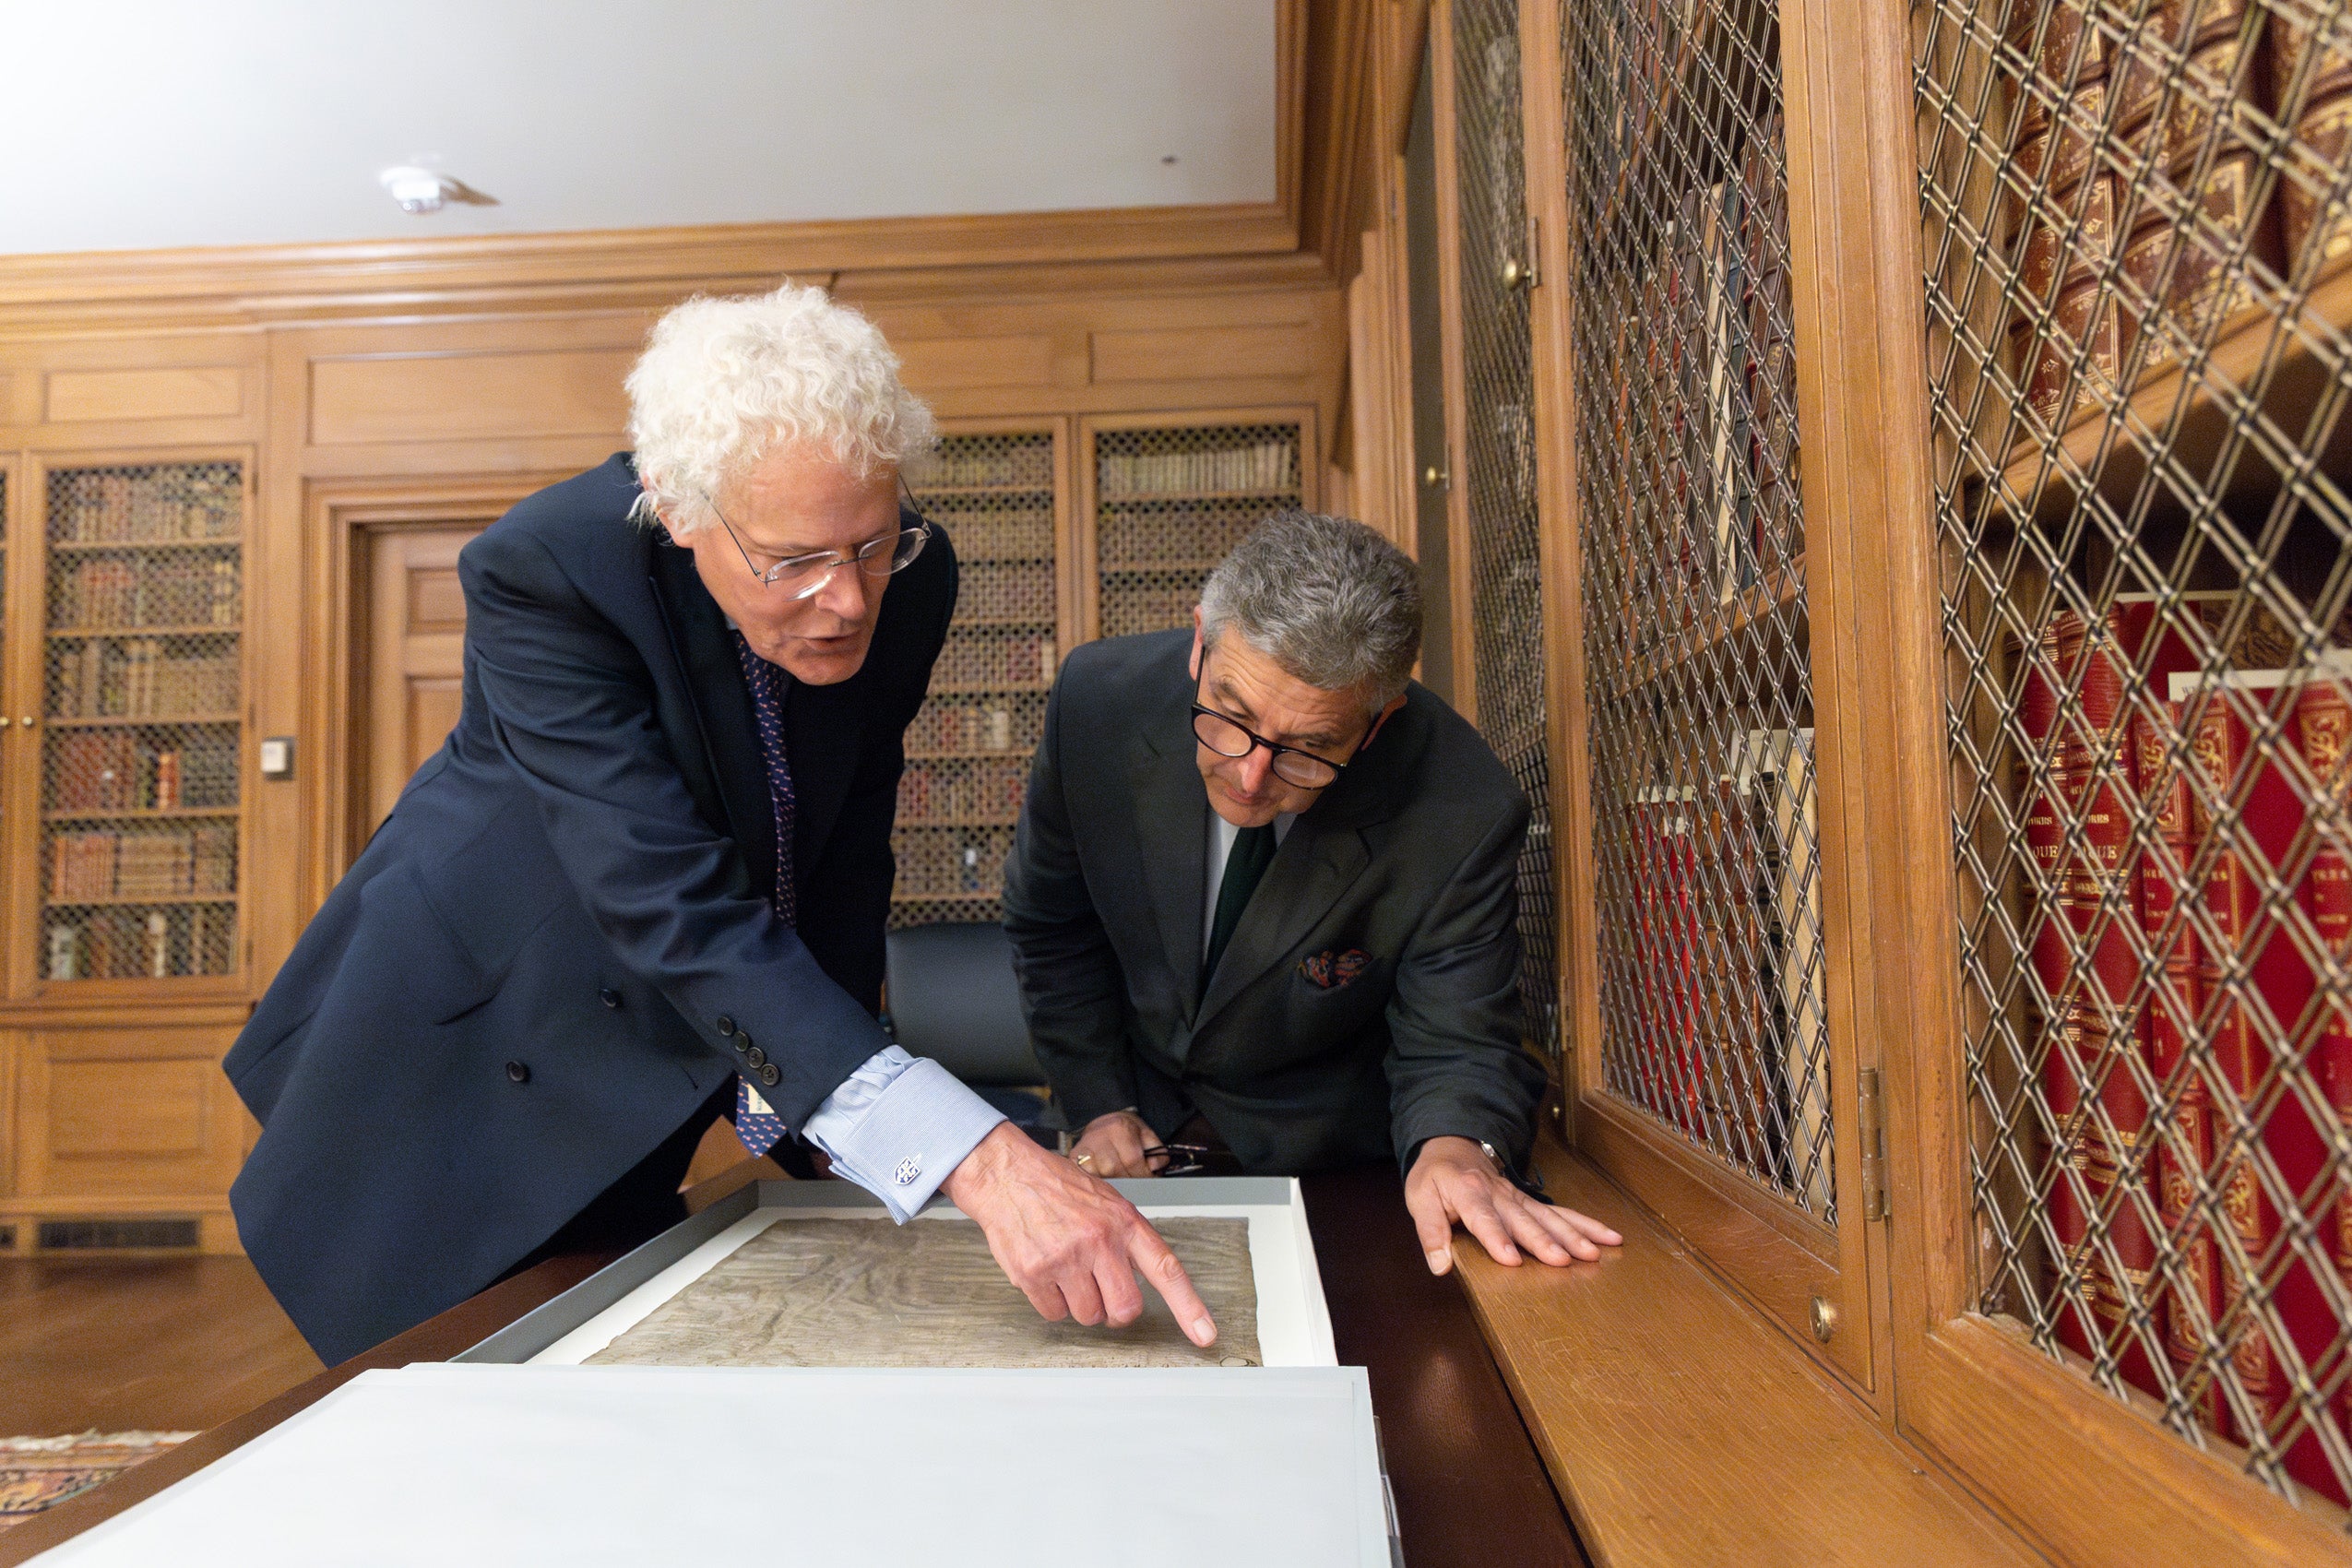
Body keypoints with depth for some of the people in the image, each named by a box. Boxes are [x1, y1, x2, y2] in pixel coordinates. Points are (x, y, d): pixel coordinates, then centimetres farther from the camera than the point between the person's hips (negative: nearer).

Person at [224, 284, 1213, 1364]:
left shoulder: (911, 577, -17)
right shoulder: (542, 575, -31)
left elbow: (849, 844, -3)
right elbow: (679, 913, -41)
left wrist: (830, 1108, 0)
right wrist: (978, 1160, -50)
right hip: (476, 1050, -3)